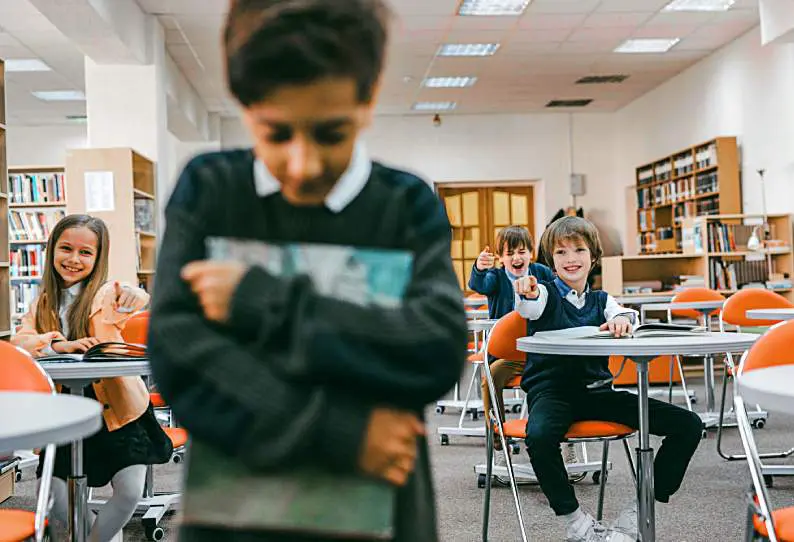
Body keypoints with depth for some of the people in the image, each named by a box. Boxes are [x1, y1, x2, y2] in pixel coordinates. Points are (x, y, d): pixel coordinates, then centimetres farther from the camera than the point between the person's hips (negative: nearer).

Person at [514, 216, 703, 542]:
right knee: (539, 436, -41)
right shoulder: (547, 294, 4)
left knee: (688, 425, -7)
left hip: (595, 390, 5)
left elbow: (625, 316, -5)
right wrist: (527, 294, -47)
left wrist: (621, 319, -31)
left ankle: (639, 510, 2)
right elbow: (529, 307, -22)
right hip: (551, 390, -5)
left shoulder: (601, 300, 17)